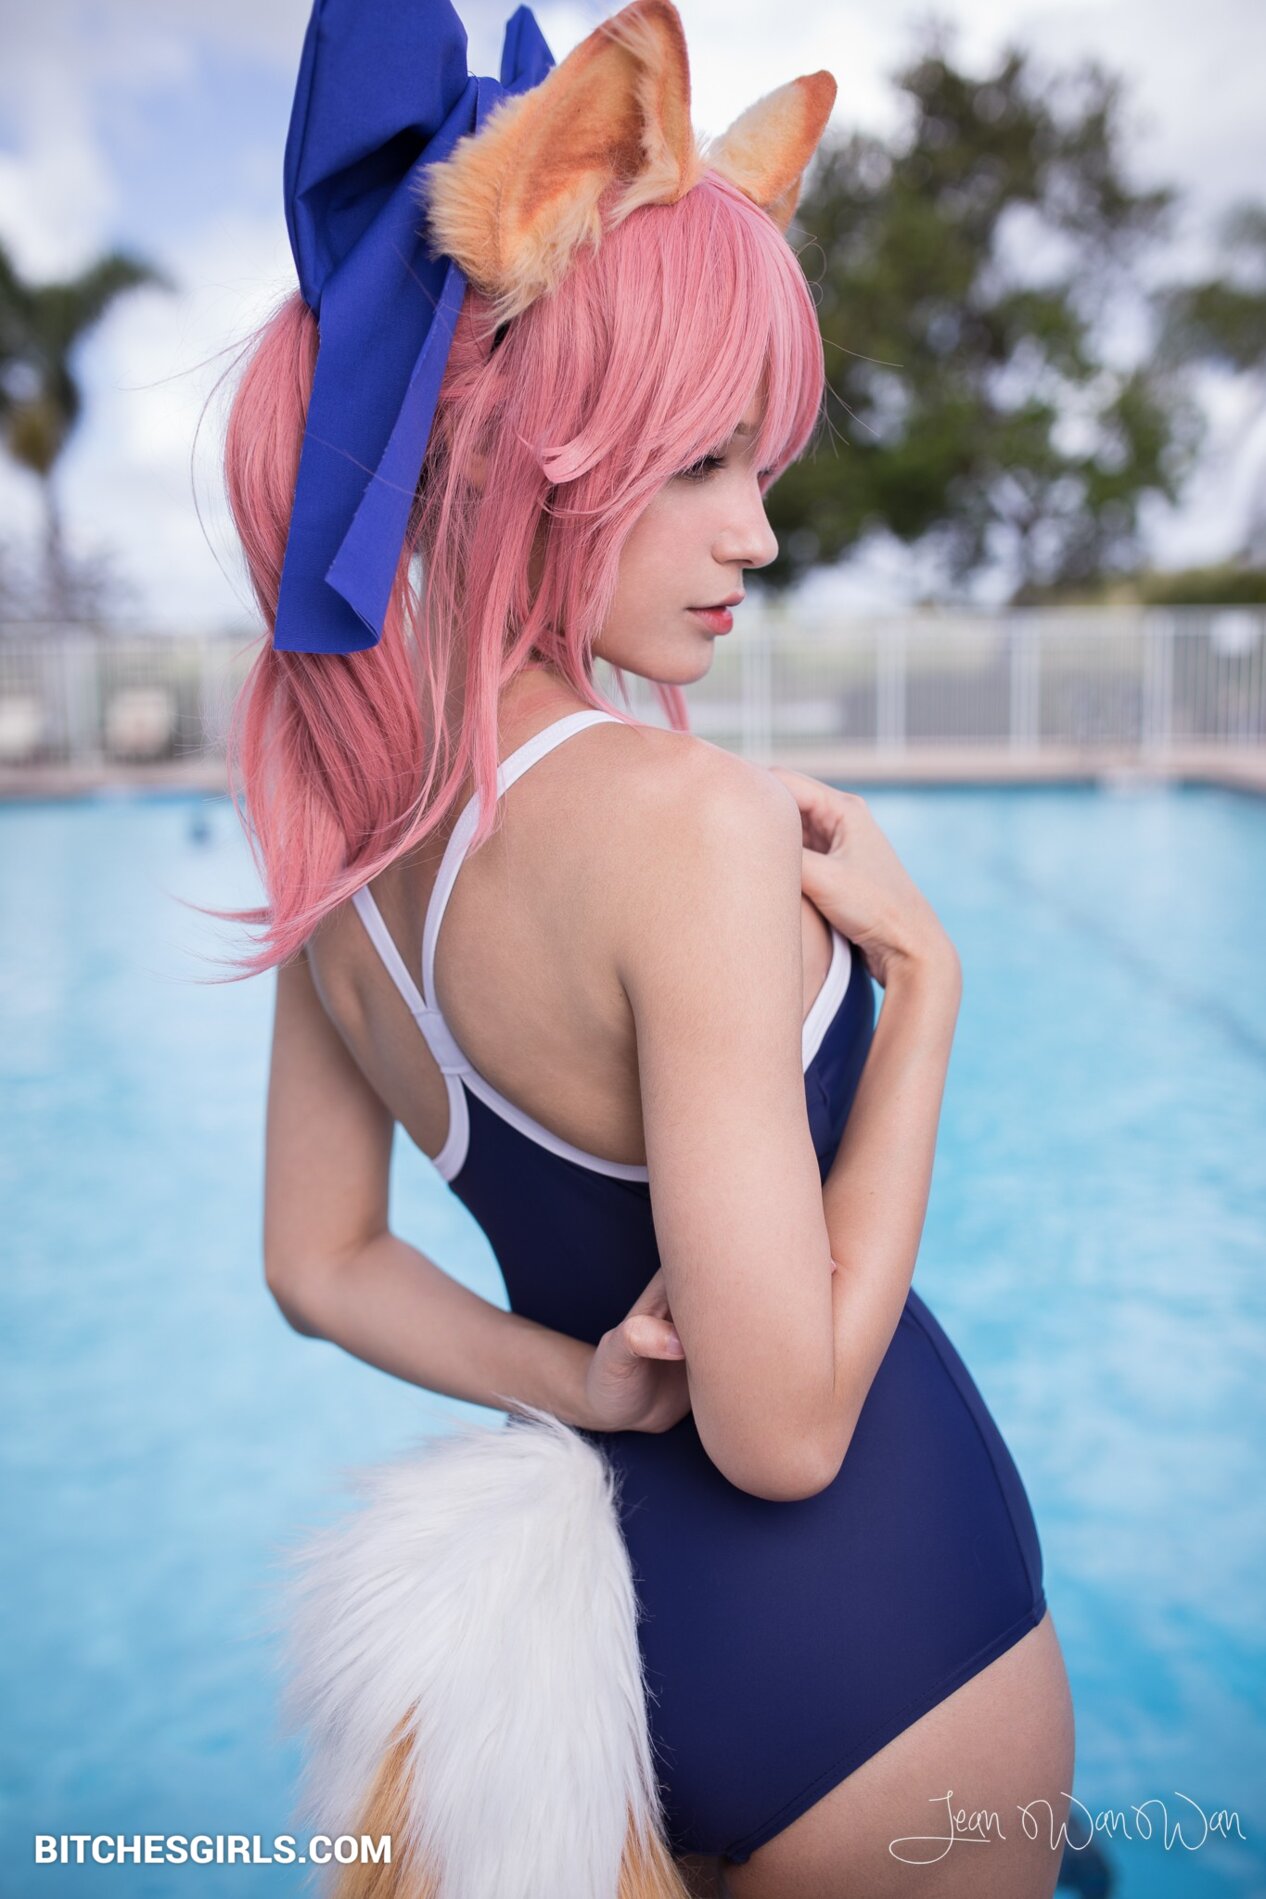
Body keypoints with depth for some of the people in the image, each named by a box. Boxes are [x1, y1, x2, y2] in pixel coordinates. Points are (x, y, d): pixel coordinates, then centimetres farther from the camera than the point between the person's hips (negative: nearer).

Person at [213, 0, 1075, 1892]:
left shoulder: (334, 812, -4)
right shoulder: (686, 818, -29)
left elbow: (321, 1264, 5)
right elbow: (786, 1426, -25)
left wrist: (579, 1386, -6)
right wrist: (923, 971, -20)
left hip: (583, 1590, 7)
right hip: (866, 1658, -6)